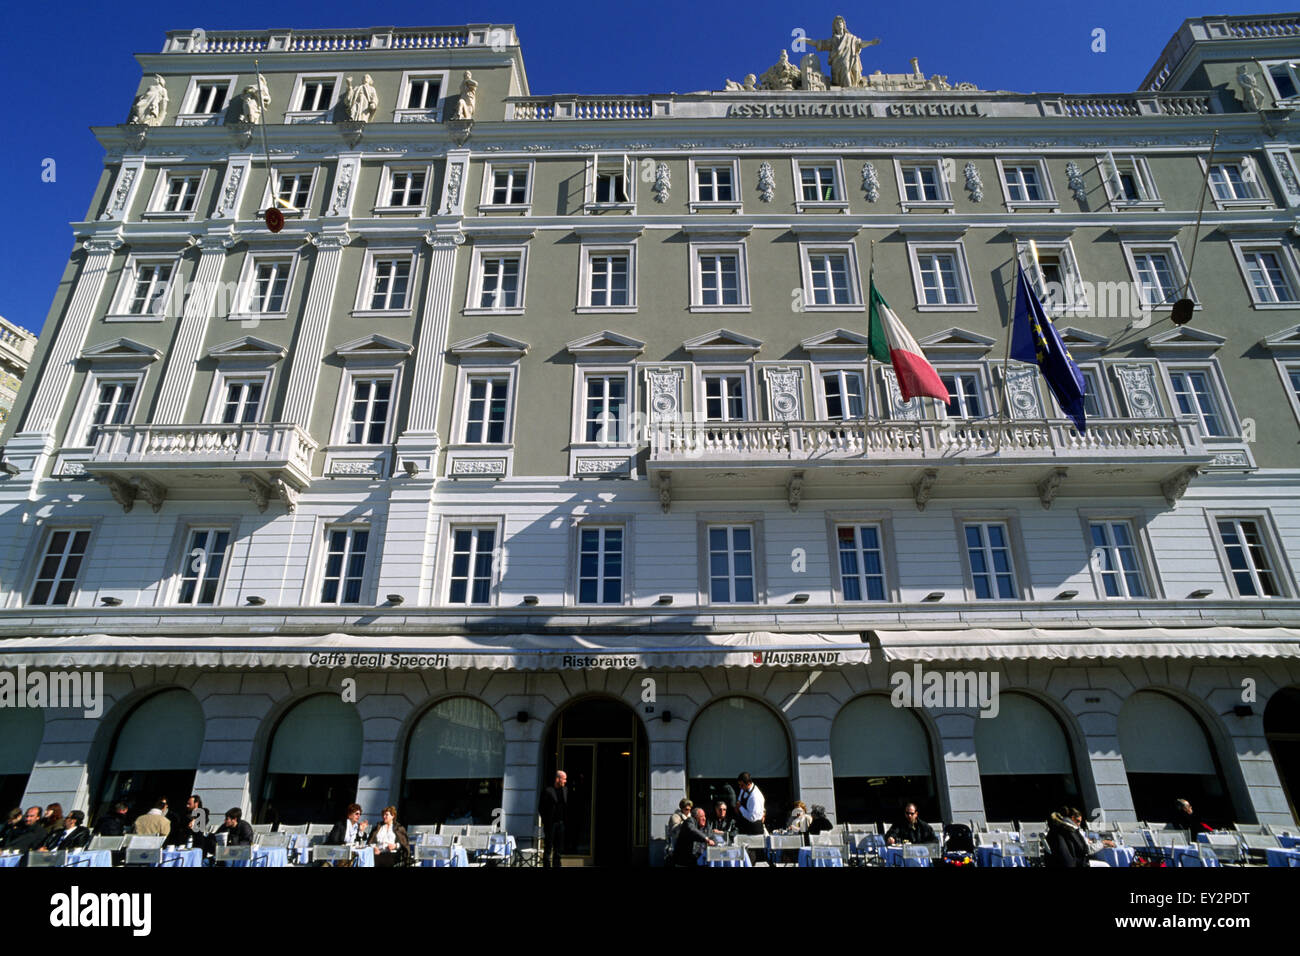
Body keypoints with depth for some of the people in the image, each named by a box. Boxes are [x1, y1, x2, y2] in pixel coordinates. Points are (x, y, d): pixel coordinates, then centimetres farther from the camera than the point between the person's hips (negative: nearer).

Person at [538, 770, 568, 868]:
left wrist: (564, 819, 6)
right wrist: (545, 821, -6)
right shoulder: (547, 791, -9)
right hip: (550, 824, -6)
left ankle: (556, 865, 18)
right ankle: (547, 864, 7)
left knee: (559, 848, 10)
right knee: (549, 848, 1)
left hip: (561, 823, 6)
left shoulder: (565, 791, 9)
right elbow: (541, 808, -7)